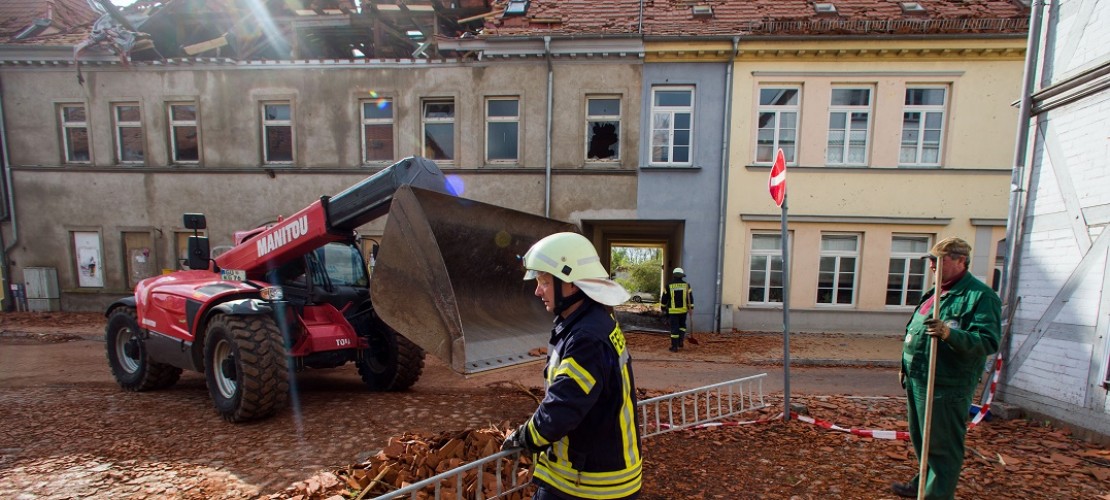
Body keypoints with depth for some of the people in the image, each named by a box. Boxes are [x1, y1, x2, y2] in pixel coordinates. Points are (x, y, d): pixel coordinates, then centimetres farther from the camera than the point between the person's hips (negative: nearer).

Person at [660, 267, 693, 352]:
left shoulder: (669, 286, -3)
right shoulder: (686, 285, 0)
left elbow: (664, 298, 2)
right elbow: (690, 298, -1)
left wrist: (663, 307, 15)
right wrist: (691, 308, 5)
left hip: (673, 310, -2)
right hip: (683, 310, 2)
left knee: (674, 328, 1)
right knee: (682, 325, 22)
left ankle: (675, 346, 2)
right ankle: (680, 341, 10)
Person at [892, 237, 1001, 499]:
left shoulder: (980, 296, -13)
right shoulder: (936, 293, 16)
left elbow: (988, 341, -23)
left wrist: (949, 333, -39)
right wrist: (907, 366, 23)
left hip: (945, 387, -9)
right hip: (918, 381, 9)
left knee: (942, 446, 2)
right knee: (921, 440, 22)